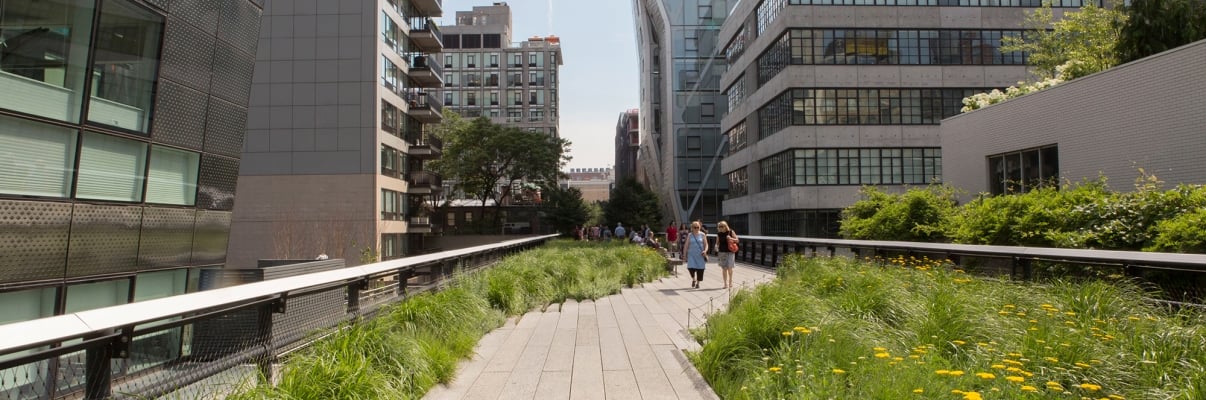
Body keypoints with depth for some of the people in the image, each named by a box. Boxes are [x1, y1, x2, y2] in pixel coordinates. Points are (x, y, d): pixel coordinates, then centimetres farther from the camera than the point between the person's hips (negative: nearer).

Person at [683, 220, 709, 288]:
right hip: (692, 254, 0)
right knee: (690, 267, -13)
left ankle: (698, 283, 19)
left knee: (700, 269, 1)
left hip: (700, 255, 0)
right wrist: (684, 254, 5)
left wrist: (705, 251, -13)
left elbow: (706, 244, 5)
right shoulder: (689, 235, 5)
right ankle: (693, 279, 15)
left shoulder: (702, 235, 4)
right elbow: (686, 246, 8)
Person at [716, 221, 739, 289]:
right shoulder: (719, 234, 3)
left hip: (730, 252, -2)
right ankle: (726, 283, 13)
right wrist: (716, 246, -10)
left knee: (729, 268, -6)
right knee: (724, 268, 4)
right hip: (722, 252, 2)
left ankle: (730, 281, 16)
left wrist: (731, 238, -17)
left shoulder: (731, 232, -4)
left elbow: (737, 240, 1)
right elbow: (717, 243, 12)